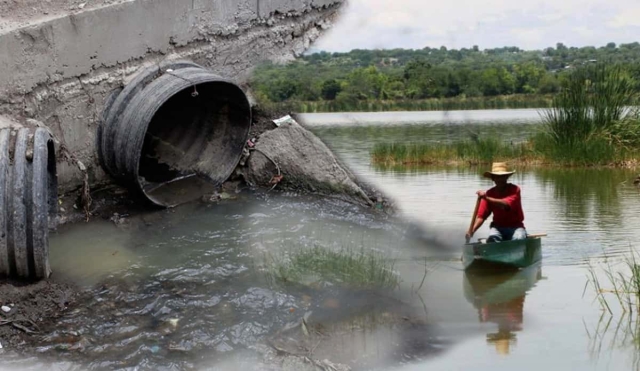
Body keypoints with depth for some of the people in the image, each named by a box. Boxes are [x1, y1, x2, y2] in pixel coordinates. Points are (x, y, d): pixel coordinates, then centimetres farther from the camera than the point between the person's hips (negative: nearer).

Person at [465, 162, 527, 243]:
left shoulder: (514, 189, -7)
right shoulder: (489, 193, 0)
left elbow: (506, 205, -27)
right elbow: (481, 216, -6)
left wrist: (487, 198, -37)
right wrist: (472, 230, -24)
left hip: (515, 226, -1)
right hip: (498, 226, 2)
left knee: (519, 239, -32)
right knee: (493, 237, -31)